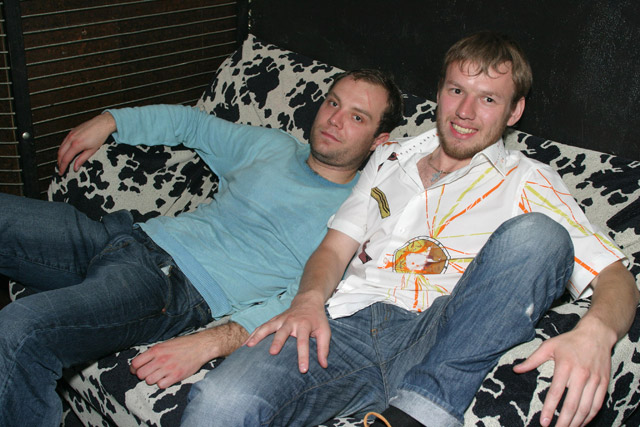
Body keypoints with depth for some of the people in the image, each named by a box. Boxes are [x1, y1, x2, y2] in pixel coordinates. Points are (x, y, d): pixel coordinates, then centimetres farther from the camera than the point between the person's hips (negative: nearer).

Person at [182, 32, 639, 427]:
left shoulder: (528, 182, 14)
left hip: (436, 342, 0)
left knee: (535, 235, -29)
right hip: (345, 324, 1)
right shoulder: (391, 157, 26)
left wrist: (594, 333, -22)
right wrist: (310, 298, -5)